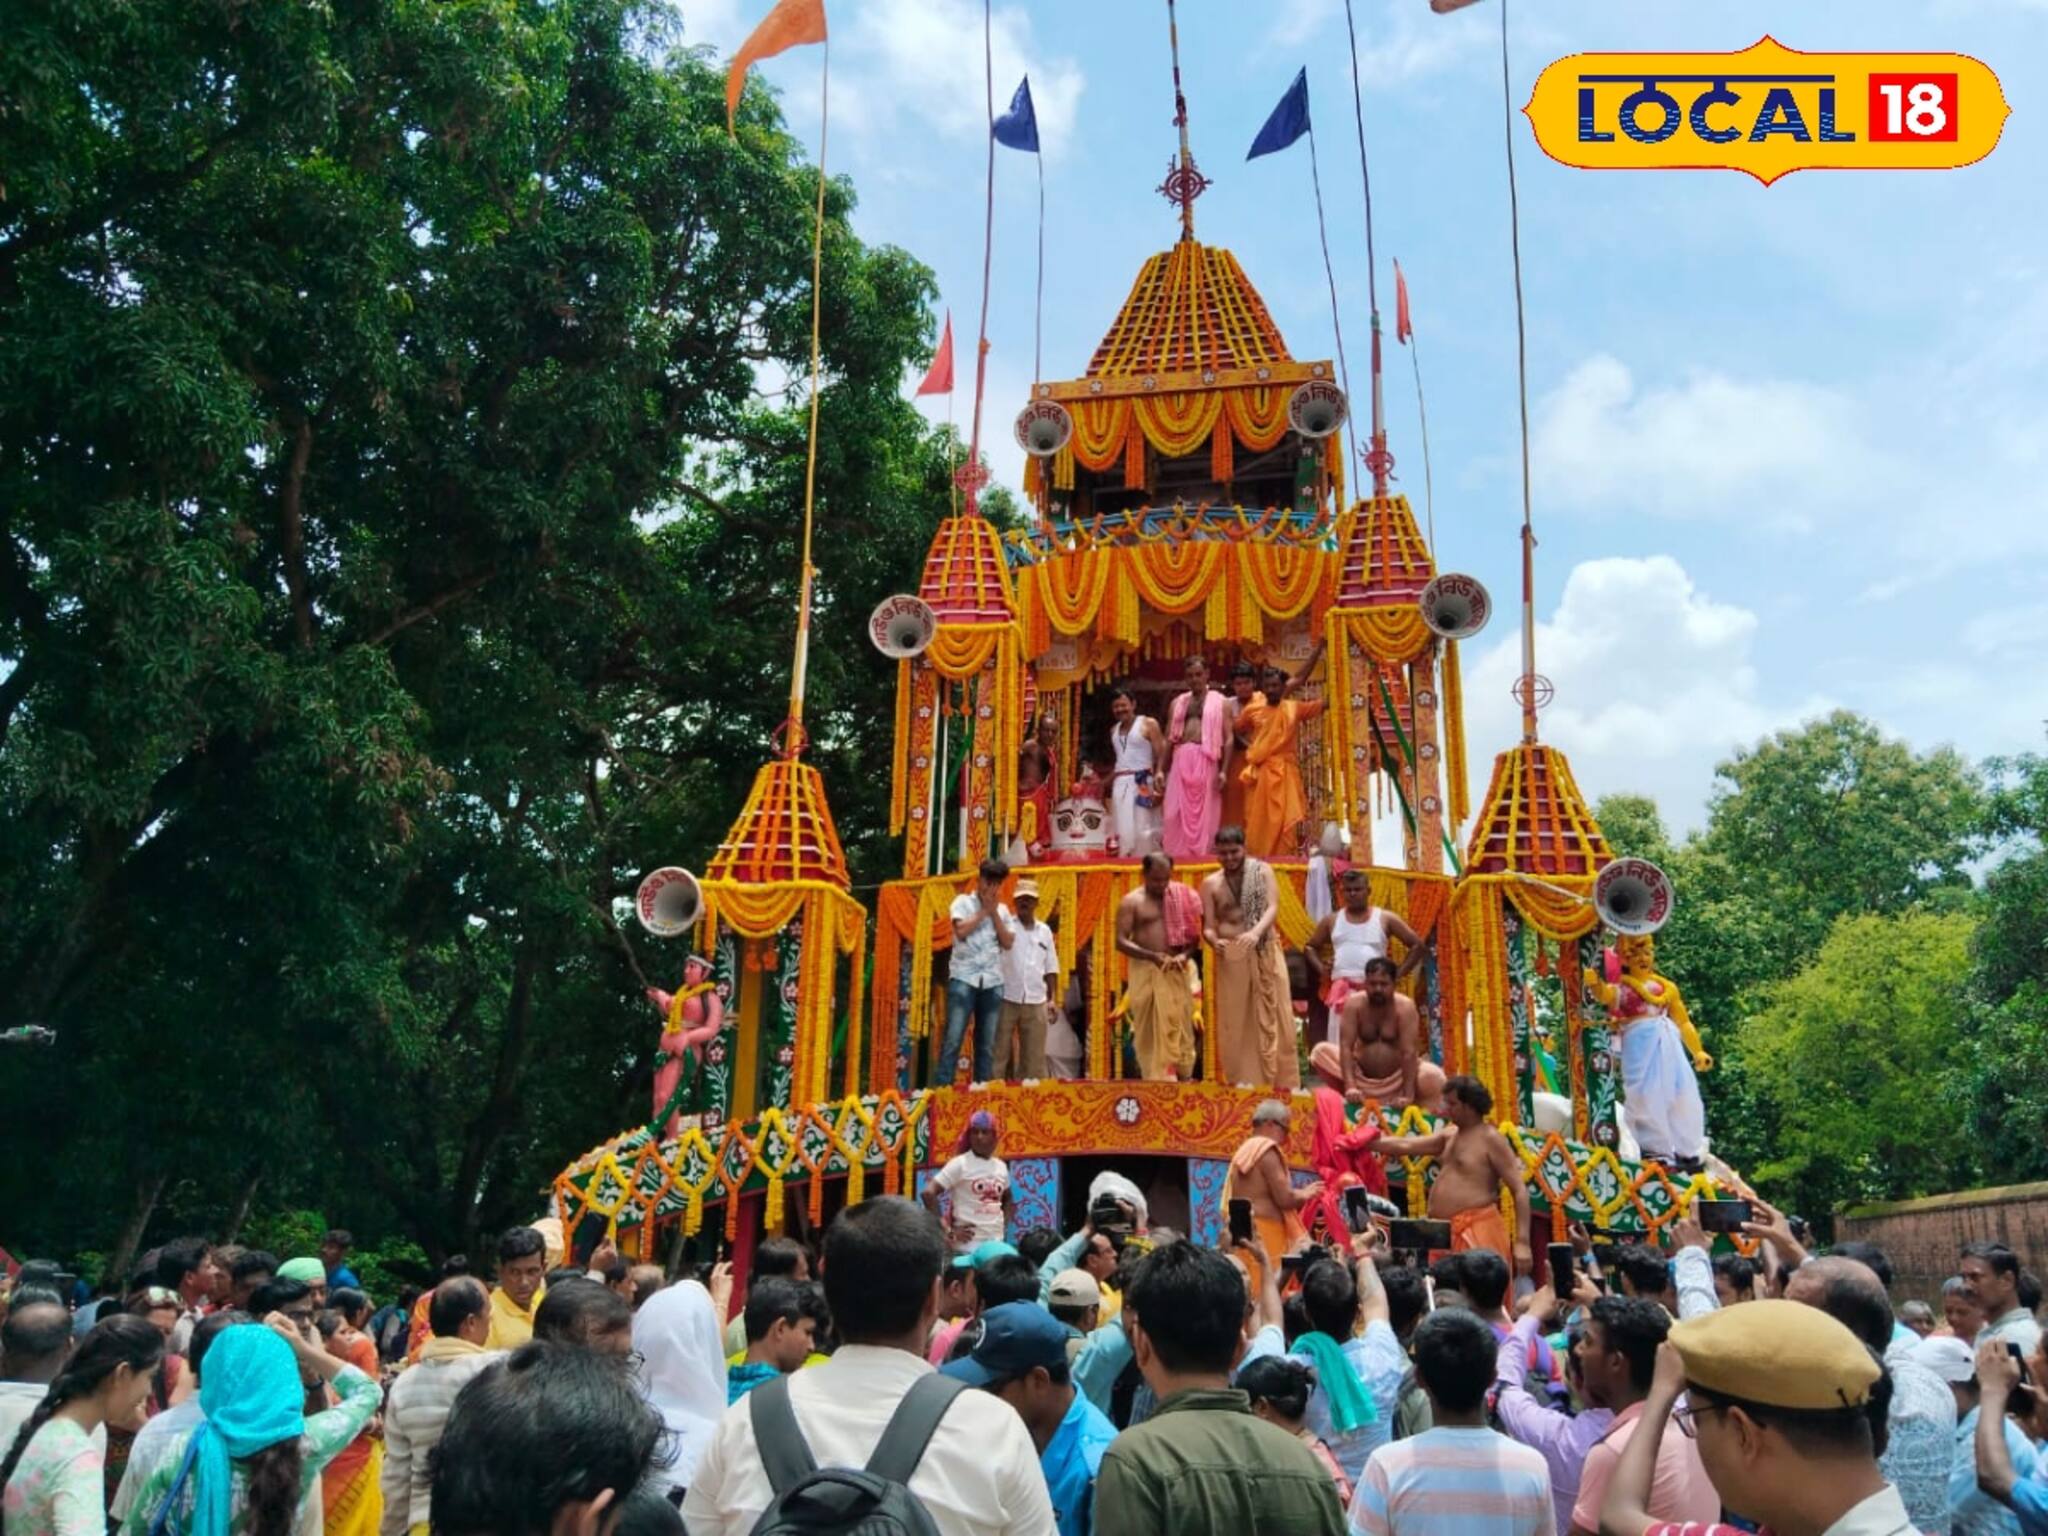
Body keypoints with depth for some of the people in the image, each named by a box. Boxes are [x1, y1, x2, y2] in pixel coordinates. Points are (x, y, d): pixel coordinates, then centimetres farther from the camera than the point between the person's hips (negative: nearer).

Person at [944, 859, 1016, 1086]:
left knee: (987, 1043, 5)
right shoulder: (963, 901, 4)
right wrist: (983, 910, -5)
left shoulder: (1003, 910, 16)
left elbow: (1008, 942, 4)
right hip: (963, 979, -4)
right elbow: (961, 931, -12)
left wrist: (994, 912, 0)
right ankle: (941, 1089, -10)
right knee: (953, 1039, -9)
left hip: (993, 982, 4)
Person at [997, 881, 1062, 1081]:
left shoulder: (1045, 931, 12)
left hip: (1036, 1002, 4)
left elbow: (1050, 969, 14)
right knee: (998, 1052, -1)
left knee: (1034, 1056, 7)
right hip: (1006, 999, -4)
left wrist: (1053, 999, 8)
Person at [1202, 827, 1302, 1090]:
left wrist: (1256, 932, -29)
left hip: (1266, 953, -1)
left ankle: (1281, 1082, 5)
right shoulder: (1211, 884, 5)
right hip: (1231, 957, 1)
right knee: (1234, 1022, 2)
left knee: (1273, 1018, 0)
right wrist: (1215, 941, -23)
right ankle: (1242, 1084, 9)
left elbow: (1273, 907, -10)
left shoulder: (1262, 871, 3)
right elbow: (1208, 927, 1)